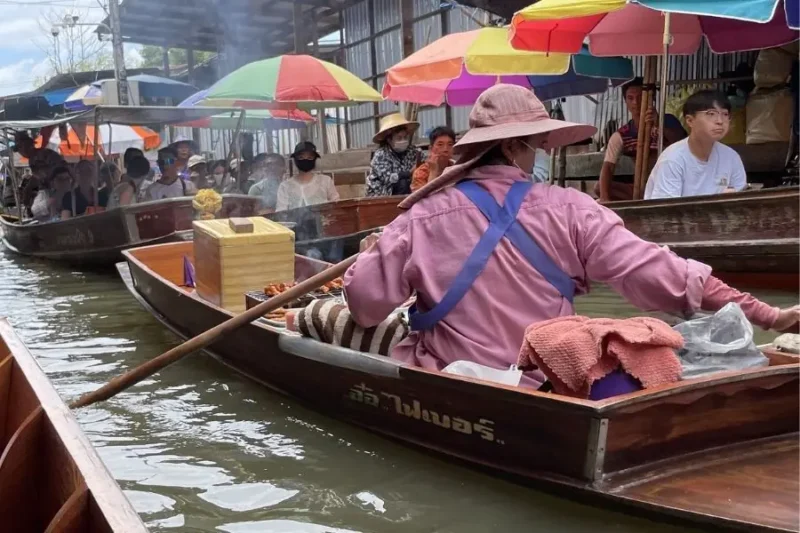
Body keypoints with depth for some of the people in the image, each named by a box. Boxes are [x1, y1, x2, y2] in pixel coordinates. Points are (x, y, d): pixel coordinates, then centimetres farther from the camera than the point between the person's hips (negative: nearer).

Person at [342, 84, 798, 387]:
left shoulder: (423, 219, -9)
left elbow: (366, 301, -5)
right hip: (550, 390, 1)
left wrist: (374, 252, 18)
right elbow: (654, 272, -11)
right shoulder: (568, 211, -9)